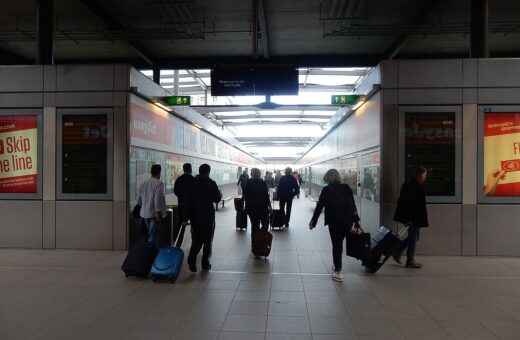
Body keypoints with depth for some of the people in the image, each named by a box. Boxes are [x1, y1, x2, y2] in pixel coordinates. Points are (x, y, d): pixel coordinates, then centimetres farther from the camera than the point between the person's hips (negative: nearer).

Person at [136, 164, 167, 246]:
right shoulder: (159, 183, -13)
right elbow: (158, 199, -20)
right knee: (153, 235, -5)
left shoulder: (143, 183, 8)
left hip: (144, 213, 7)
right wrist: (158, 212, -17)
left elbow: (139, 200, 14)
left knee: (150, 234, 19)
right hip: (154, 213, -7)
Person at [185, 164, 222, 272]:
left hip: (195, 217, 3)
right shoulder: (211, 183, -8)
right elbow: (217, 199, -6)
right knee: (208, 240, 9)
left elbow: (188, 200, 3)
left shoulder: (192, 183, 3)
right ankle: (205, 263, 12)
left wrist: (187, 216, 7)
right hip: (208, 216, -3)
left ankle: (191, 259, -9)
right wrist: (220, 194, 17)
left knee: (196, 240, 11)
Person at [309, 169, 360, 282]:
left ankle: (338, 272, 7)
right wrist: (356, 219, 17)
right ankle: (337, 266, 29)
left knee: (336, 244, 6)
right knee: (339, 242, 20)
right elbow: (353, 204, 10)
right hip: (349, 219, 4)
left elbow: (319, 206, 0)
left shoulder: (326, 190, -2)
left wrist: (313, 221, 8)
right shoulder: (346, 188, 8)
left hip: (335, 220, -4)